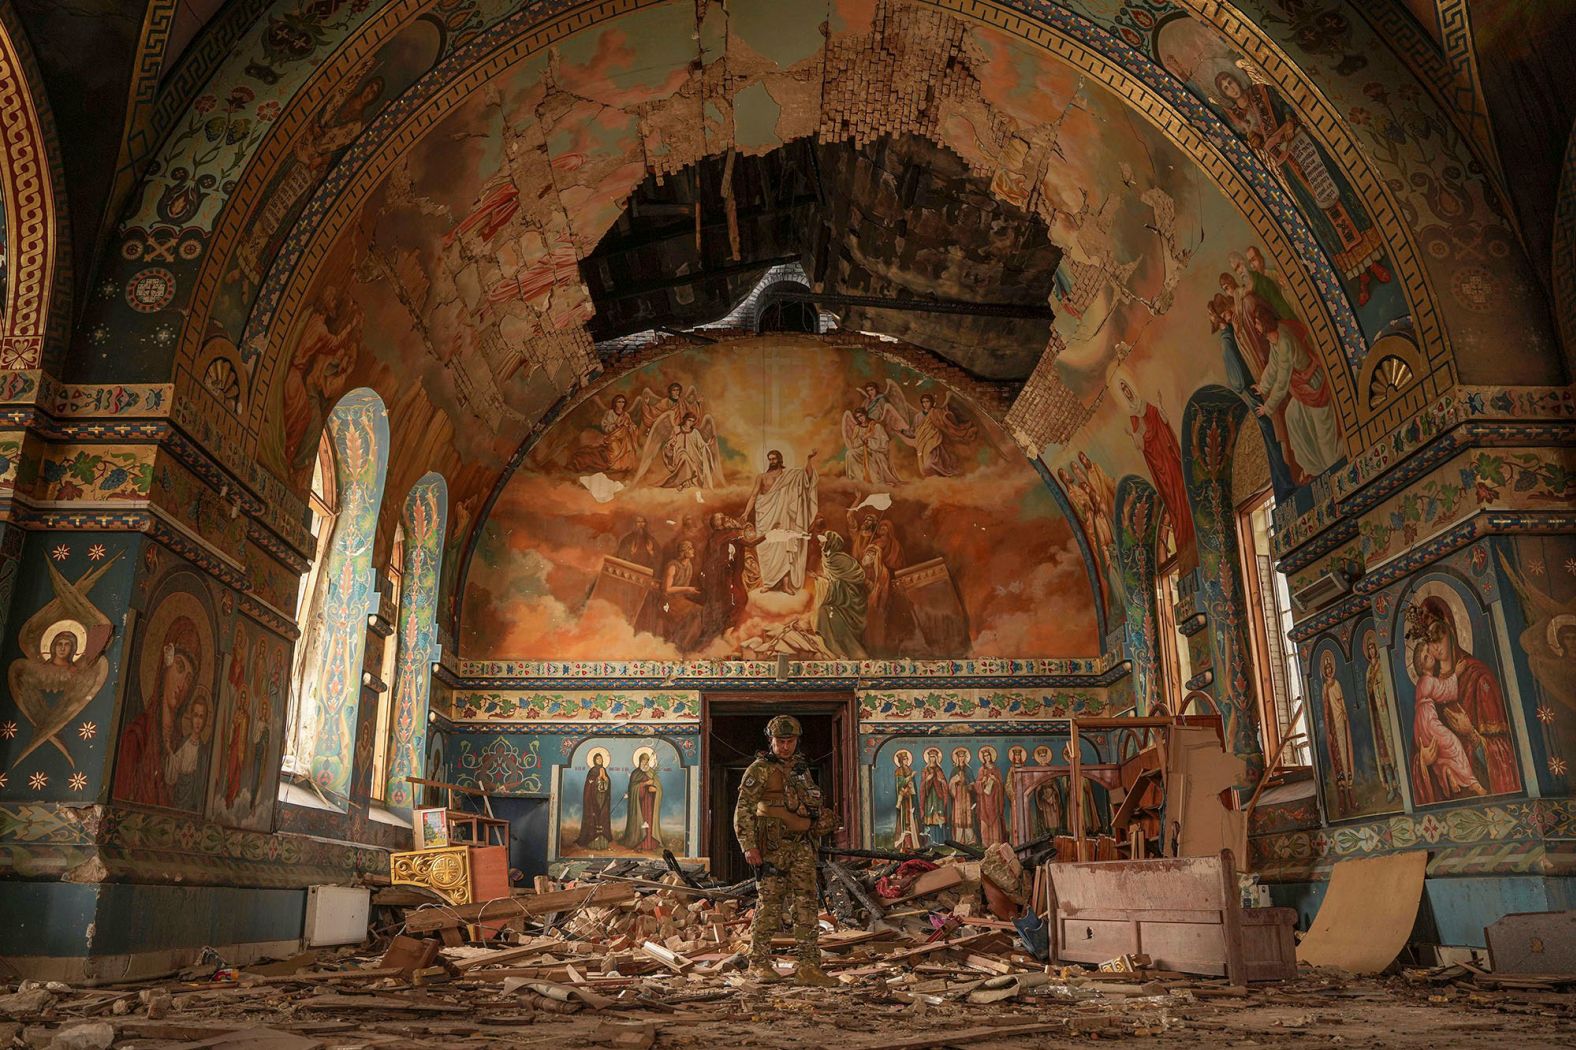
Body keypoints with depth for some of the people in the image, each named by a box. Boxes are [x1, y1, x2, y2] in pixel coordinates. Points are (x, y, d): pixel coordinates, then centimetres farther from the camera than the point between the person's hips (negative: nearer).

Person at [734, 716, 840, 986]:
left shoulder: (801, 769, 16)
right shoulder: (760, 769, -4)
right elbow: (743, 810, -8)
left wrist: (821, 817, 11)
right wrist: (749, 846, -16)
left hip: (802, 845, 6)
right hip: (773, 846, -6)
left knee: (808, 904, 1)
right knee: (770, 904, -1)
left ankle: (808, 966, 5)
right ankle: (758, 963, 12)